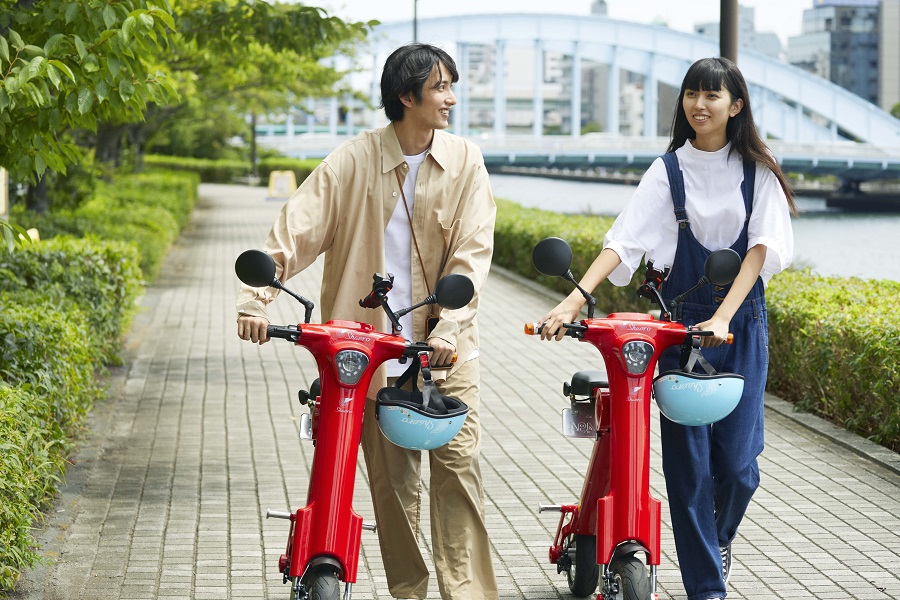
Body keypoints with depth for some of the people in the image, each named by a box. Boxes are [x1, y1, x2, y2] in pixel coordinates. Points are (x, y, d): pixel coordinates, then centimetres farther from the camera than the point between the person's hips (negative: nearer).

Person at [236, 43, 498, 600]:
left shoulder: (464, 161, 2)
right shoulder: (355, 161, -2)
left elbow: (473, 250, -5)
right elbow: (296, 228, -5)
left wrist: (448, 325, -18)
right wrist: (256, 296, -18)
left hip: (446, 345, 1)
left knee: (458, 461, -7)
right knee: (391, 476, 5)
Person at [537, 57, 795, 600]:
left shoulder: (757, 170, 2)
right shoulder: (669, 171, 2)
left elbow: (763, 247, -9)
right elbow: (624, 241, -9)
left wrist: (723, 317, -24)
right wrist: (573, 301, -24)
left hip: (742, 324, 0)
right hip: (681, 325, 0)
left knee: (738, 463, -1)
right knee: (688, 462, -3)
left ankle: (722, 536, 33)